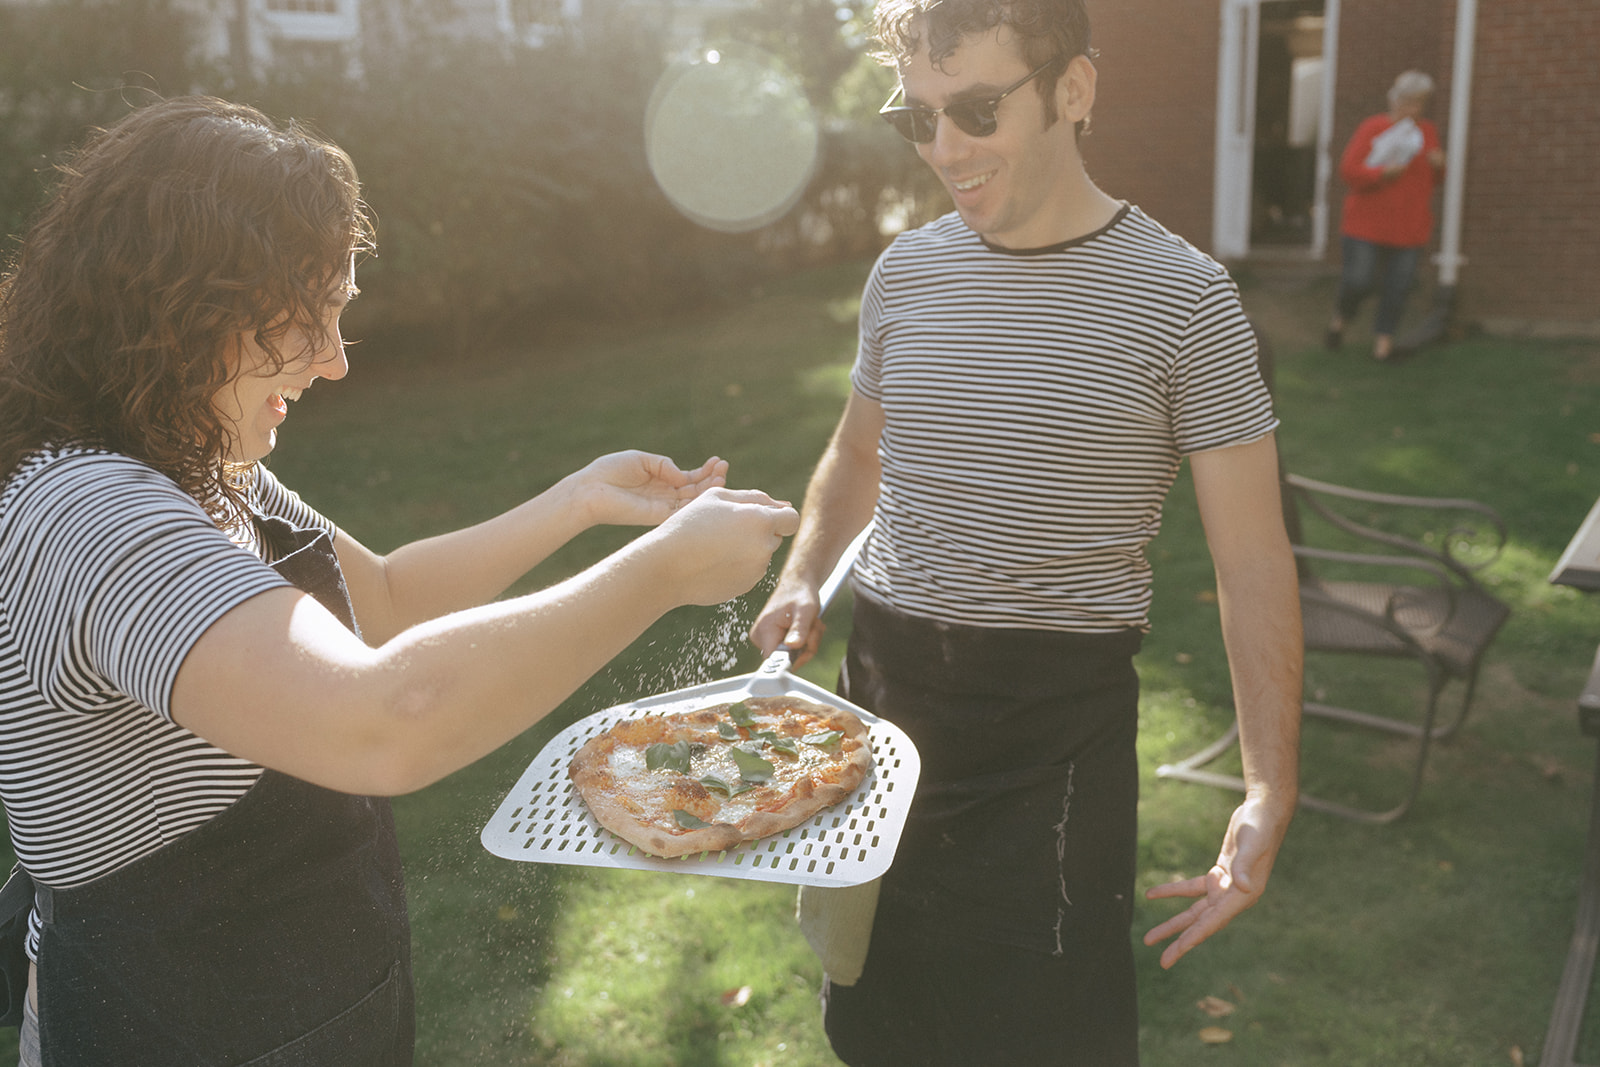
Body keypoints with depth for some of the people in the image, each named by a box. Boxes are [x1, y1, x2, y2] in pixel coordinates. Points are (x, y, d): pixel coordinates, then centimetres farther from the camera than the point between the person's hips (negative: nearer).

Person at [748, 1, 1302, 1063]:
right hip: (882, 680, 5)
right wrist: (802, 578, 2)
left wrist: (1270, 794, -14)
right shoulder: (906, 272, 4)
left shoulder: (1181, 299, -9)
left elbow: (1254, 563, -7)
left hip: (1060, 713, -4)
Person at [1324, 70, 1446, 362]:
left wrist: (1438, 167, -1)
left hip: (1409, 228, 4)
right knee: (1359, 280, -6)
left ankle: (1384, 337, 13)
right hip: (1367, 225, -4)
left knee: (1398, 287, 0)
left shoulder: (1428, 132, 13)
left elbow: (1432, 182, 21)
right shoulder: (1373, 127, -3)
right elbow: (1348, 169, -10)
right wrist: (1383, 172, -22)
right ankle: (1342, 316, 24)